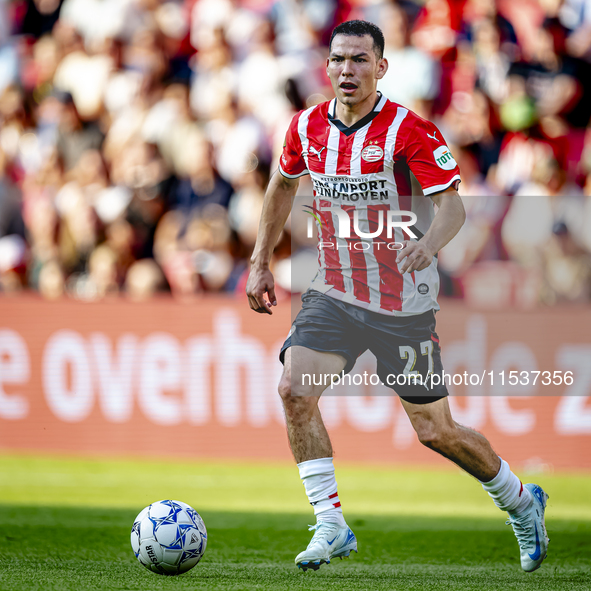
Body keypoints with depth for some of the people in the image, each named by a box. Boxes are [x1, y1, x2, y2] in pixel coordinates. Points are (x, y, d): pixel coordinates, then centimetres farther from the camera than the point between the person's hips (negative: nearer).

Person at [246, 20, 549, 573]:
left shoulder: (410, 130, -15)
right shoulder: (307, 127, 1)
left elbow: (452, 204, -21)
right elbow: (282, 185, 20)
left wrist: (428, 243, -42)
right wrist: (260, 263, 19)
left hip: (404, 304, -4)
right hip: (334, 294, 4)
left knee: (435, 431, 3)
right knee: (294, 390, -19)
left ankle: (520, 501, 30)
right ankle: (331, 526, -11)